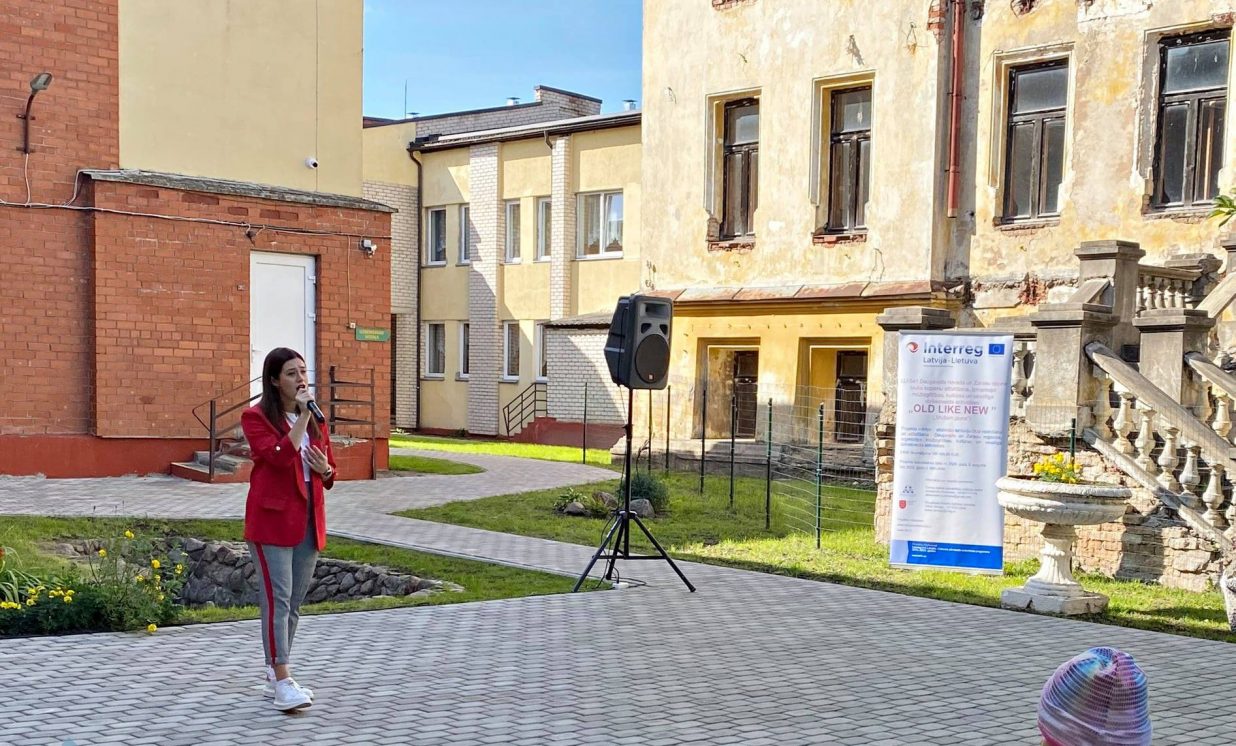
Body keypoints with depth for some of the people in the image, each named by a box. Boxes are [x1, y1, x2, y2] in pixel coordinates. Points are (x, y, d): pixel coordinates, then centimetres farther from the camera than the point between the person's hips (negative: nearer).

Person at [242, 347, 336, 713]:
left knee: (294, 602, 11)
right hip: (271, 517, -6)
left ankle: (275, 674, 22)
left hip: (309, 518, 7)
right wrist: (302, 417, -20)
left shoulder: (315, 418, 12)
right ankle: (283, 683, -9)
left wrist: (325, 469, -4)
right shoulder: (256, 417, -6)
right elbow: (280, 457, -22)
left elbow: (329, 473, 19)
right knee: (277, 598, -10)